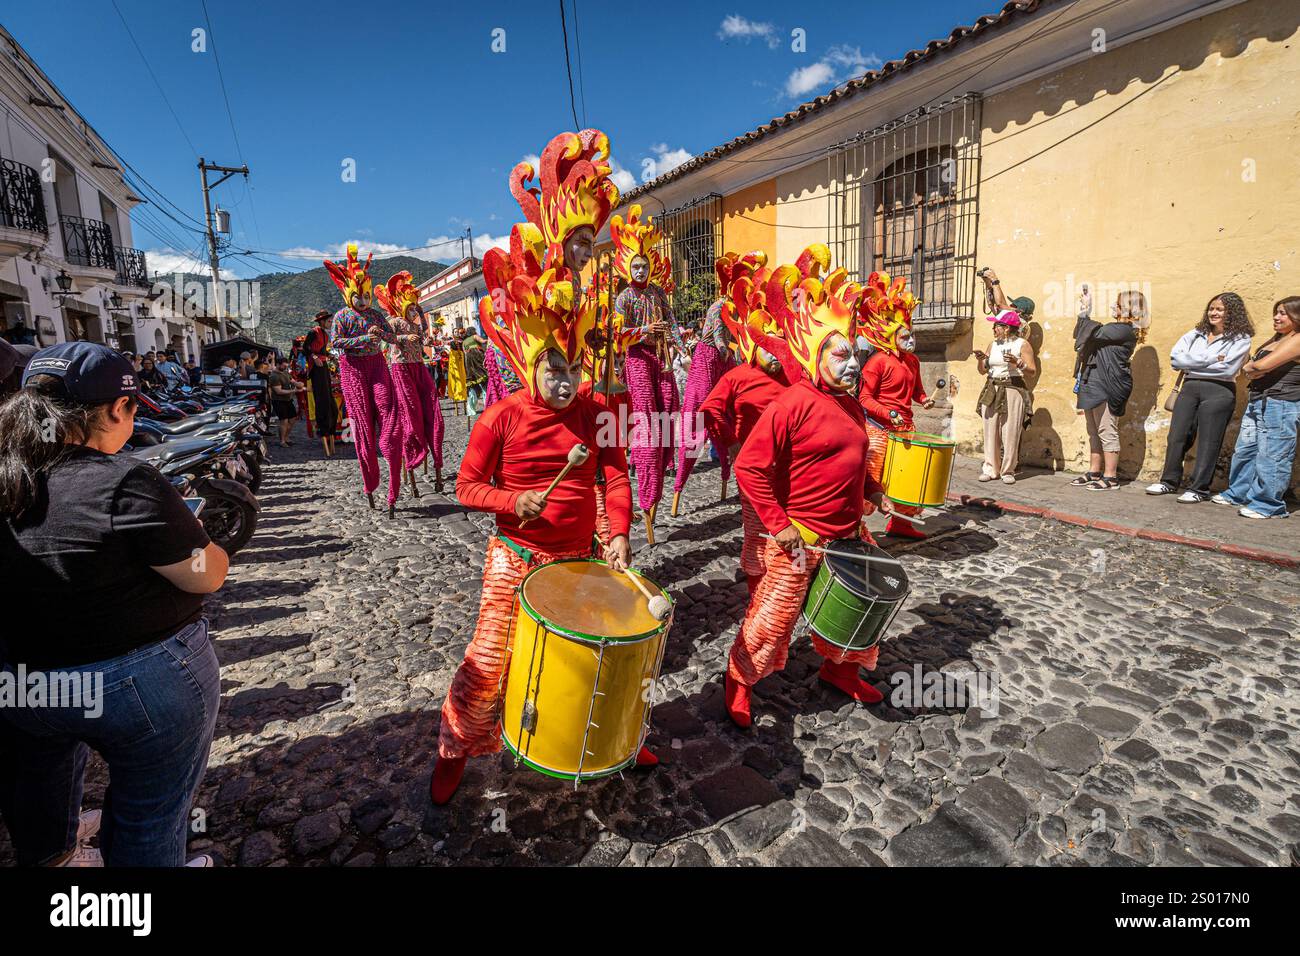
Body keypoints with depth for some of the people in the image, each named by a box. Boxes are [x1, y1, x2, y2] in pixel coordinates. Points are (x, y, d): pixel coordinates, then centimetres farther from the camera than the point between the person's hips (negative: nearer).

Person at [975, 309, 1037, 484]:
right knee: (990, 431, 2)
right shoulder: (993, 345, 14)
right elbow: (983, 371, 14)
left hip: (1013, 390, -5)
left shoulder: (1022, 345, 0)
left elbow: (1032, 370, -5)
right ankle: (991, 469, 9)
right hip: (992, 390, 5)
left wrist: (1017, 362, -21)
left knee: (1010, 432, -4)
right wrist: (981, 360, -6)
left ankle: (1008, 471, 4)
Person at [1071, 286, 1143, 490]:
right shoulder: (1116, 329, 18)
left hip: (1108, 387, -10)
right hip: (1094, 385, 10)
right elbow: (1091, 336, 24)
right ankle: (1094, 472, 21)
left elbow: (1095, 334, -19)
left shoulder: (1125, 330, -12)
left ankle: (1110, 477, -3)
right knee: (1094, 432, 13)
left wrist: (1085, 312, -8)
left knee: (1106, 432, -8)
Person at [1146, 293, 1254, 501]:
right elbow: (1175, 359, -1)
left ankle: (1199, 489, 5)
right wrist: (1211, 358, -8)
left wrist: (1192, 363, -4)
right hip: (1189, 389, 4)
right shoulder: (1195, 334, 14)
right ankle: (1169, 481, 14)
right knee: (1176, 436, 4)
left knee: (1208, 442, -1)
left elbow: (1227, 368, -13)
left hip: (1219, 392, -4)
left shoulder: (1241, 340, 2)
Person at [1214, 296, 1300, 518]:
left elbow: (1263, 365, -18)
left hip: (1280, 406, -9)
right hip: (1257, 403, 10)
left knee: (1270, 457, -6)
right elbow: (1250, 367, 15)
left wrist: (1250, 368, 2)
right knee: (1244, 450, 14)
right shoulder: (1277, 339, 19)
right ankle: (1238, 494, 24)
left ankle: (1268, 505, 1)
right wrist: (1253, 370, -7)